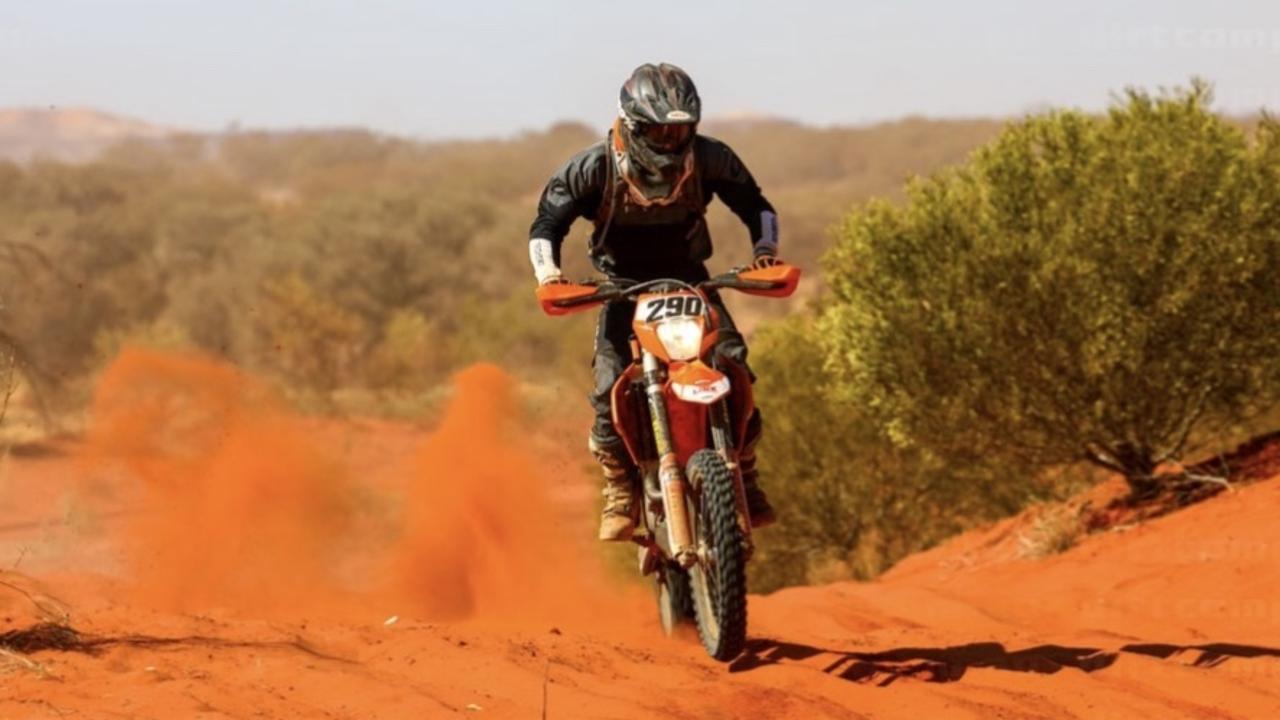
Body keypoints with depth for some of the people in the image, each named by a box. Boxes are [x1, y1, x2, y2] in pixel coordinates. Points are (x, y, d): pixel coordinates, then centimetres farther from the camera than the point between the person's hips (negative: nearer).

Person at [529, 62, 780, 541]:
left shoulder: (709, 159, -13)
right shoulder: (594, 168, -18)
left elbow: (755, 206, 2)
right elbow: (547, 224, -8)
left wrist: (765, 250, -18)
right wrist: (548, 273, -27)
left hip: (688, 276, 1)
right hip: (623, 282, -1)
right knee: (612, 386, -19)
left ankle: (746, 478, -3)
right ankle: (620, 492, 0)